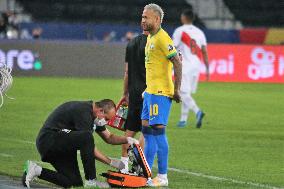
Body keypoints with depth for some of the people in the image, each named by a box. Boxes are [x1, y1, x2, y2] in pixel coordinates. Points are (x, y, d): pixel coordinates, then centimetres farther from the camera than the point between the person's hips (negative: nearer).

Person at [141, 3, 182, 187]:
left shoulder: (162, 38, -15)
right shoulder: (150, 37, 16)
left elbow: (177, 62, -20)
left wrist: (177, 89, -20)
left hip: (160, 92, -10)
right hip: (150, 90, 10)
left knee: (158, 130, -9)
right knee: (146, 128, 13)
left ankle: (162, 177, -6)